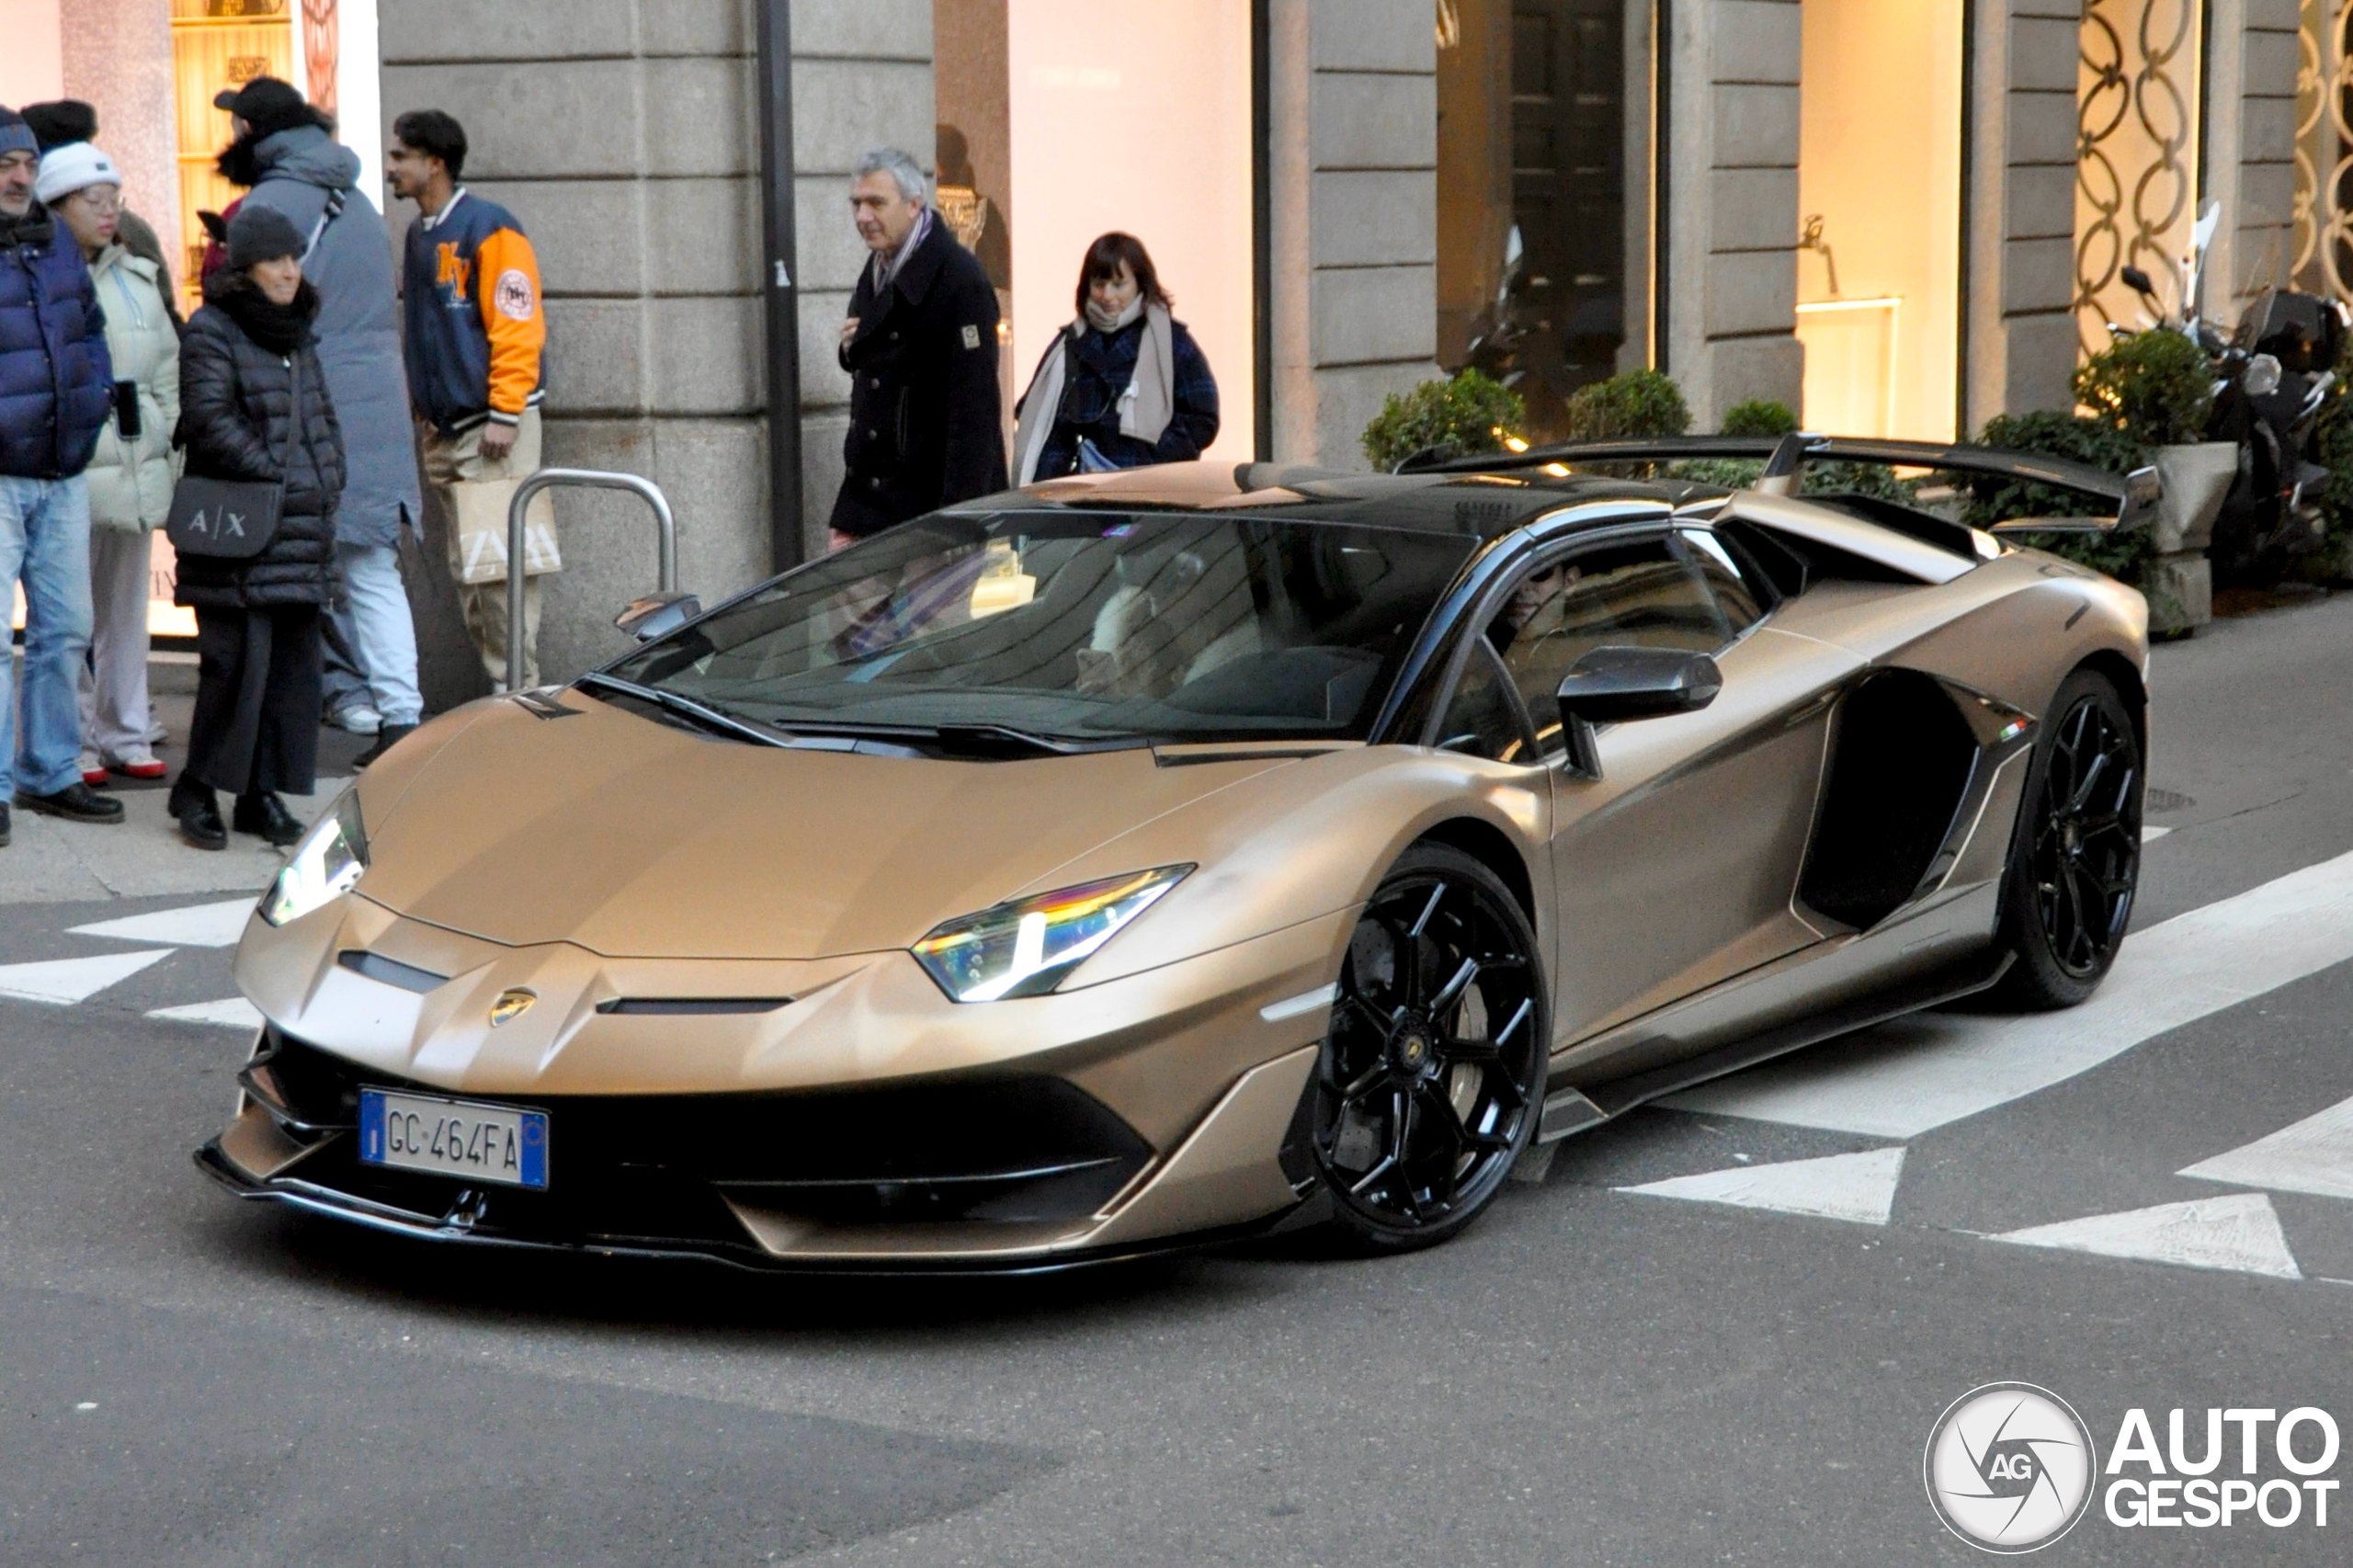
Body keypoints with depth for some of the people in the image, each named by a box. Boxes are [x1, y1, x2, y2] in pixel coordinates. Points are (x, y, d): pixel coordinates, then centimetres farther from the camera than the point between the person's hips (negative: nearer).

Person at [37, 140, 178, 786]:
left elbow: (167, 365, 21)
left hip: (135, 469, 6)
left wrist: (165, 440, 15)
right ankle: (75, 741, 6)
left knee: (127, 608, 12)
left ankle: (125, 735, 19)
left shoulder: (138, 278, 15)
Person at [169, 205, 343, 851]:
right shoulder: (211, 332, -5)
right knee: (239, 659, -11)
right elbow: (210, 421, -15)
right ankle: (198, 790, 0)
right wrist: (278, 476, -15)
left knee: (291, 665, 6)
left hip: (303, 532, 8)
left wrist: (325, 483, 10)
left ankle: (262, 793, 13)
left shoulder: (299, 336, 19)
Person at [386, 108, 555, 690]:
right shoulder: (419, 234, 16)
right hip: (444, 430, 8)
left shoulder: (488, 229, -9)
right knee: (466, 569, 7)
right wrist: (420, 403, 16)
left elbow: (518, 326, -14)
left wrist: (504, 414, -18)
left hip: (491, 425, -8)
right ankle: (498, 684, 12)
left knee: (501, 564, -9)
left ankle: (518, 684, -5)